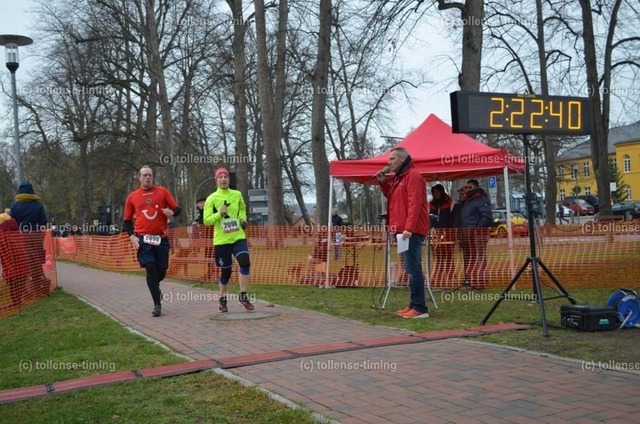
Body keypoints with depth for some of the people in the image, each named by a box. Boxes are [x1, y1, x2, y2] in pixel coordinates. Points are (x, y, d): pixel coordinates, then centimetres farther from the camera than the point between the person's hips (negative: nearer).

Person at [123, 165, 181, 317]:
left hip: (161, 238, 1)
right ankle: (157, 304, -1)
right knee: (150, 268, -11)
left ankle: (154, 286, 40)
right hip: (143, 239, -1)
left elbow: (177, 209, 6)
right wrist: (132, 236, -4)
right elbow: (127, 220, 12)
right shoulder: (132, 197, 7)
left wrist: (171, 212, -18)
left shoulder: (162, 191, 4)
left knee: (161, 270, 4)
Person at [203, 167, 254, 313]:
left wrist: (243, 219, 6)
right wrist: (219, 214, -22)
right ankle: (222, 299, 27)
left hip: (238, 237, 2)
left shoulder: (237, 195, 5)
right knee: (226, 271, 4)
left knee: (245, 262, -19)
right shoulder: (212, 198, -5)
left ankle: (243, 296, -7)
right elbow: (206, 220, -7)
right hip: (221, 240, -2)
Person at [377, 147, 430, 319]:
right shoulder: (399, 177, 20)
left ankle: (420, 309, -10)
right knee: (411, 269, 12)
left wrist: (409, 227, -25)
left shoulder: (412, 175, -11)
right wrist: (383, 183, 12)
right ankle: (414, 305, 17)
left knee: (413, 269, -11)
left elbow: (414, 203, -19)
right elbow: (392, 197, 27)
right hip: (405, 230, 10)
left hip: (412, 231, -10)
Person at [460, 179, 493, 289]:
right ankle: (471, 282, 14)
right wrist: (463, 235, 16)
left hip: (478, 234, -10)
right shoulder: (467, 202, 24)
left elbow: (487, 217, -15)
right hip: (467, 235, 10)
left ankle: (480, 282, -12)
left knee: (479, 259, -11)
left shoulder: (482, 199, -5)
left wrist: (478, 229, -18)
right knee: (468, 260, 10)